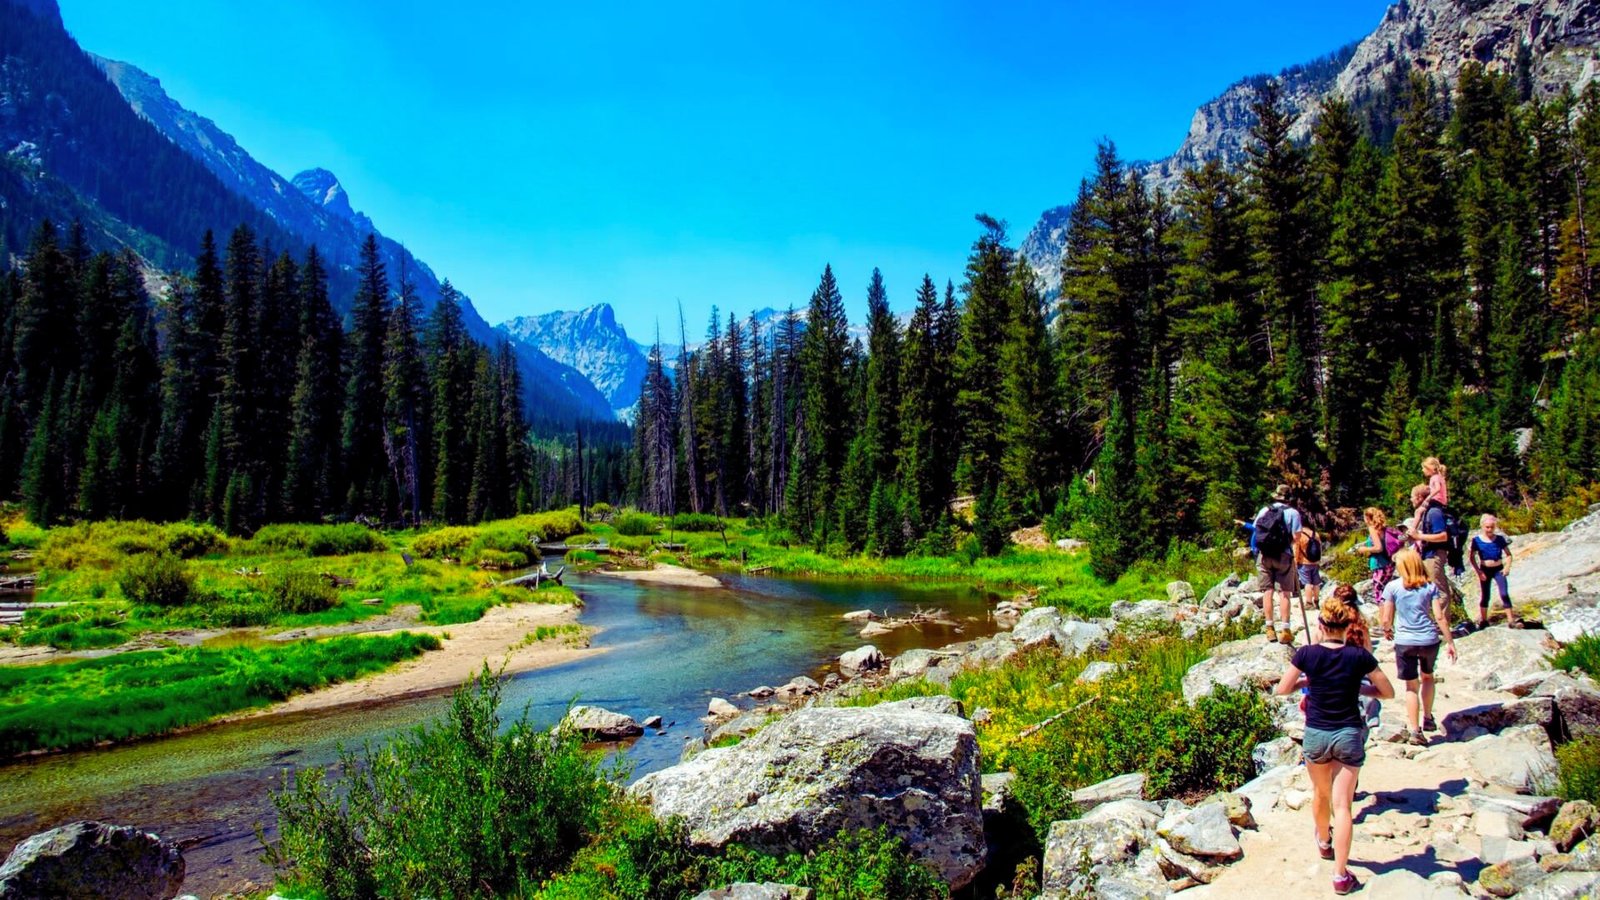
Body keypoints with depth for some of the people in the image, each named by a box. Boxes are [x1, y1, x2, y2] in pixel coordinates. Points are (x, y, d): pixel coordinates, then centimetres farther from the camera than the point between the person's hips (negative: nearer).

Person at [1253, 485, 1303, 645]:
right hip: (1284, 556, -3)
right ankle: (1284, 630, -5)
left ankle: (1270, 628, 8)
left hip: (1263, 555, 3)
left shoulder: (1264, 510, 8)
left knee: (1267, 591, 7)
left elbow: (1255, 530, 11)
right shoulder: (1292, 512, -2)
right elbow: (1296, 537, -7)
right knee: (1284, 592, -1)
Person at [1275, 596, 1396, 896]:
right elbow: (1388, 692, -1)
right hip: (1349, 735, -1)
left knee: (1321, 794, 24)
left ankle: (1324, 842, 49)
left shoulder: (1307, 654, -11)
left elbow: (1282, 689, -4)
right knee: (1342, 804, 1)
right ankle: (1341, 875, 0)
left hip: (1315, 735, 1)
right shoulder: (1359, 656, -11)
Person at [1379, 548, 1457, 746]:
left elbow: (1386, 619, -5)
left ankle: (1414, 730, 5)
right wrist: (1450, 642, 2)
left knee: (1411, 686, 7)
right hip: (1429, 640, 2)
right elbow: (1440, 617, -5)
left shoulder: (1392, 587, -6)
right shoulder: (1430, 586, 0)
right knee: (1427, 677, 27)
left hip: (1405, 642, -2)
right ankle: (1428, 719, 34)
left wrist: (1387, 631, 16)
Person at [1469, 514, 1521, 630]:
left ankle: (1511, 620, -8)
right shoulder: (1477, 540, -6)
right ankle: (1483, 620, 20)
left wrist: (1507, 567, -9)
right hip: (1485, 570, 0)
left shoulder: (1500, 539, -2)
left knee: (1504, 594, -10)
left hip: (1498, 569, 0)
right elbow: (1472, 557, -1)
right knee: (1484, 595, 9)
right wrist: (1478, 571, -8)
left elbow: (1508, 555, 5)